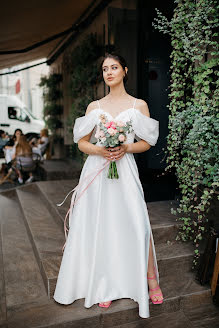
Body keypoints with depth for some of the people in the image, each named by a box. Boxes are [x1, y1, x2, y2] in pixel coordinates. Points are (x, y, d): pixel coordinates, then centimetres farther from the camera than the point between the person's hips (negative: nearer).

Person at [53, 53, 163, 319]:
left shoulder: (139, 105, 6)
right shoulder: (94, 107, 10)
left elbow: (147, 142, 6)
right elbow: (82, 142, 9)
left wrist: (126, 148, -13)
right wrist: (99, 150, -12)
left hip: (125, 171, -1)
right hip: (97, 171, 2)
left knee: (138, 224, -7)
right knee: (100, 226, 4)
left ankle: (151, 279, 17)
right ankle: (105, 285, 23)